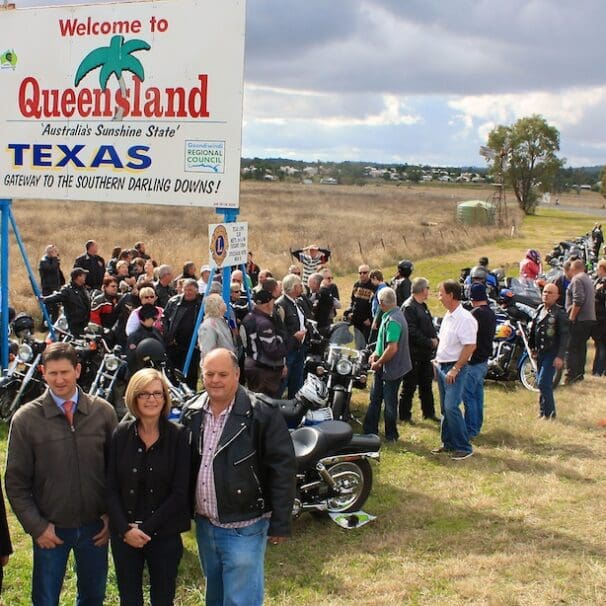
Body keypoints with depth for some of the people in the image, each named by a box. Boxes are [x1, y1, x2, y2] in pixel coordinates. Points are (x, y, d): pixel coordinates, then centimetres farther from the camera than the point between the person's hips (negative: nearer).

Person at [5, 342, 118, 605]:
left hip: (95, 525, 1)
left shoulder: (103, 411, -5)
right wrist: (36, 526, -8)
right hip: (50, 528, -1)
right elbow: (16, 482, -4)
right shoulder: (26, 419, -9)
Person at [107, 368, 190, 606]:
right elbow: (111, 488, -1)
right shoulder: (121, 434, -2)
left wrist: (146, 528, -12)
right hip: (124, 534, 2)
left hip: (165, 535, -1)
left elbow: (180, 492, -9)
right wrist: (125, 529, -11)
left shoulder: (179, 436, -7)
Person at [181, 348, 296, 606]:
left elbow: (282, 470, -14)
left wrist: (280, 524, -14)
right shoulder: (192, 415, 4)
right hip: (204, 525, 6)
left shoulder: (262, 415, -15)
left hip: (243, 529, -6)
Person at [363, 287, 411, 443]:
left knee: (389, 402, 5)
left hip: (391, 367, -10)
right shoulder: (395, 313, 6)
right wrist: (376, 353, 7)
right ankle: (369, 431, 27)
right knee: (375, 398, 17)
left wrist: (378, 363, -17)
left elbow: (392, 348, -30)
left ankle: (391, 435, 20)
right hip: (383, 367, 10)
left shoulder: (392, 321, -25)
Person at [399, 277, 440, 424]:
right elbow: (412, 332, -24)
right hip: (413, 353, -9)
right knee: (409, 386, 1)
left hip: (425, 353, 9)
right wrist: (430, 342, -19)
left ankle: (429, 412, 28)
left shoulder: (423, 306, 14)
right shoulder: (409, 307, -17)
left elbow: (430, 326, 19)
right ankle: (405, 415, 11)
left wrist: (435, 339, 2)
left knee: (426, 384, 17)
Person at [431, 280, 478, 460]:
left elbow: (470, 346, -22)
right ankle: (448, 443, 24)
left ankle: (464, 447, -5)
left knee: (451, 407, -13)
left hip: (455, 368, -9)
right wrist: (437, 361, 16)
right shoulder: (448, 316, 11)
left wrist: (455, 369, -21)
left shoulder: (465, 319, -18)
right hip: (442, 366, 9)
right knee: (445, 408, 14)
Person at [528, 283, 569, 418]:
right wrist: (533, 349, 19)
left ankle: (548, 412, -2)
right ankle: (546, 411, 25)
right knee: (542, 383, 14)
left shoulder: (559, 313, -12)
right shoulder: (539, 309, 10)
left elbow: (564, 336, -15)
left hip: (552, 354, -8)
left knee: (544, 383, -12)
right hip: (540, 352, 8)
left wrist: (560, 356, -20)